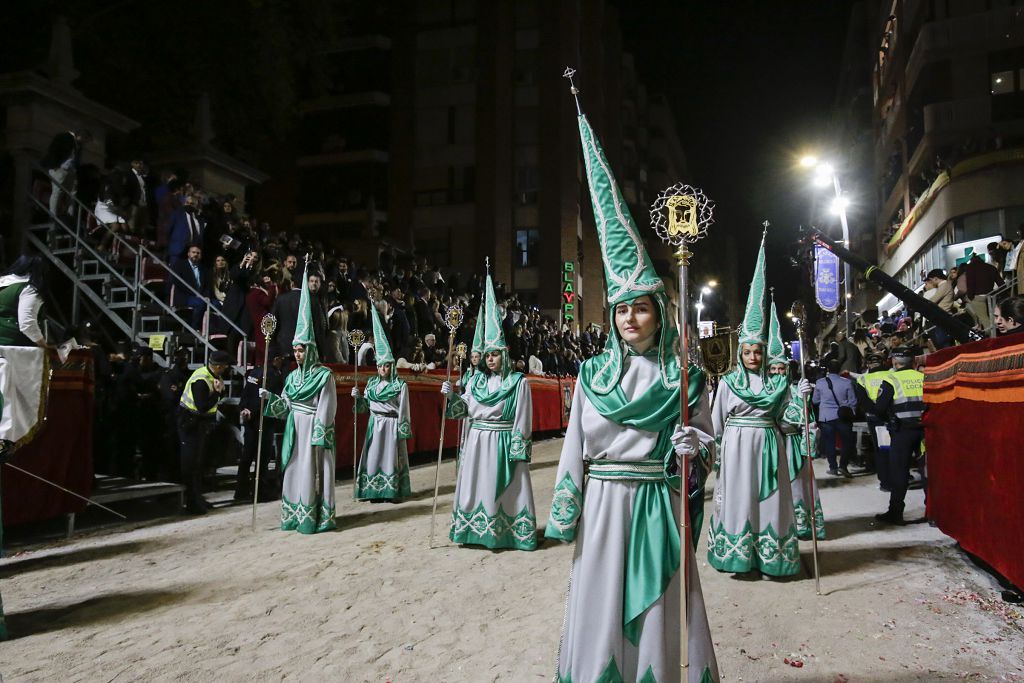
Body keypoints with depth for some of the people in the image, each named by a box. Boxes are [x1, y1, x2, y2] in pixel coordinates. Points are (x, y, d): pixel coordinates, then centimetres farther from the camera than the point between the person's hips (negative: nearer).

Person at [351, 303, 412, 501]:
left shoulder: (401, 385, -4)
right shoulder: (372, 383, 10)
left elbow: (403, 409, -6)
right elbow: (365, 406, 10)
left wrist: (402, 430, -9)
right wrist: (357, 397, -8)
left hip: (392, 425, -4)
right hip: (375, 424, 5)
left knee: (391, 457, 0)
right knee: (373, 457, 4)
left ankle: (391, 492, 6)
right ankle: (375, 491, 10)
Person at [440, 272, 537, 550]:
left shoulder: (518, 382, -6)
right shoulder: (477, 381, 10)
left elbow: (522, 418, -8)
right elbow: (464, 408, 11)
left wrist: (519, 449, -12)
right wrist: (451, 396, -6)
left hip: (504, 441, -5)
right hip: (478, 440, 5)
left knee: (504, 487, 1)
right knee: (476, 485, 9)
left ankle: (507, 530, 10)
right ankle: (475, 529, 19)